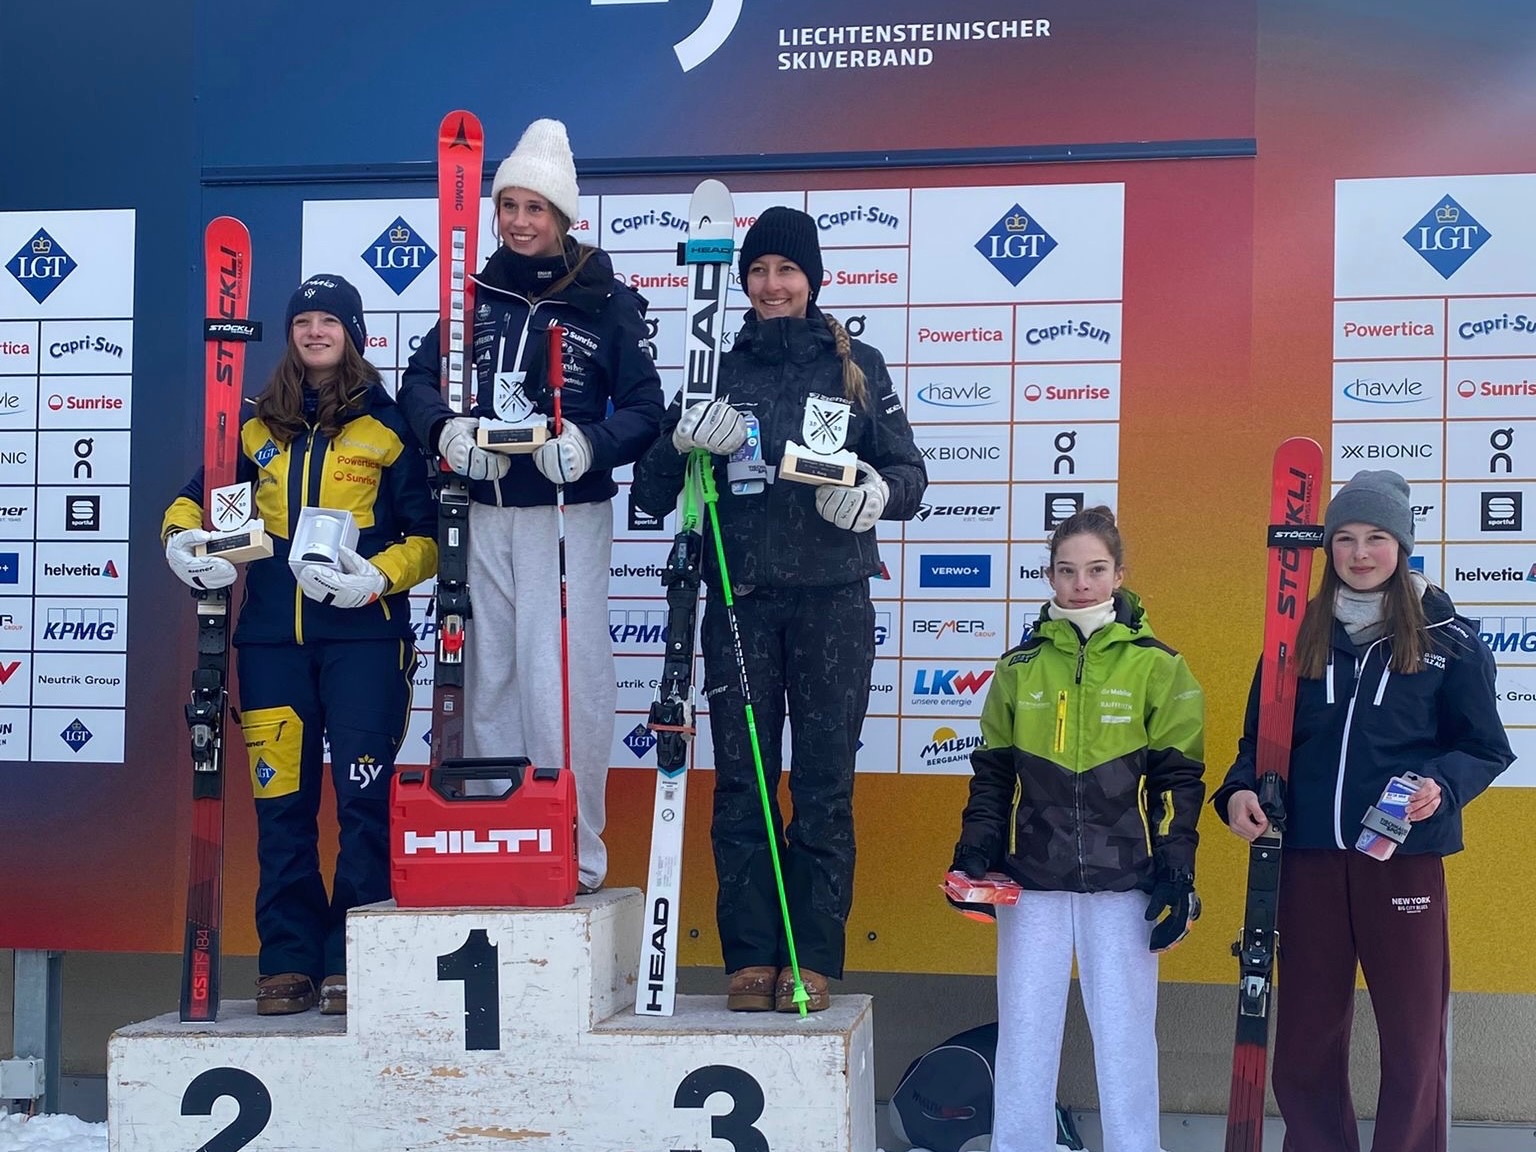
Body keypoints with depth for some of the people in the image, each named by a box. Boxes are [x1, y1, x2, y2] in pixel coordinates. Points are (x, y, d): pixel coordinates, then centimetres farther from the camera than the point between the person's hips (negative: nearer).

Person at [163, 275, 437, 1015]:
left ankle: (355, 962, 1)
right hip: (272, 637, 3)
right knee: (281, 800, 3)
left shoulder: (389, 424, 4)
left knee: (365, 797, -7)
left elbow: (431, 534, 3)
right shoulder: (257, 425, 14)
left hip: (363, 633, -3)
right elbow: (197, 500, 21)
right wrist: (183, 539, -1)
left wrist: (380, 577, -14)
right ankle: (289, 961, 11)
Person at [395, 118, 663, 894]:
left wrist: (590, 442, -23)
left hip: (567, 514, -4)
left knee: (563, 680, -9)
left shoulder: (606, 302, -1)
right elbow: (419, 379, 8)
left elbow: (643, 409, -3)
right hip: (483, 515, 4)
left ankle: (577, 855, 0)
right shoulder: (477, 295, 11)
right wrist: (447, 427, -13)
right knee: (488, 678, 8)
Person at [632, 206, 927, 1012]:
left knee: (825, 786, -1)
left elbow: (910, 474, 8)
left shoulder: (858, 367, 9)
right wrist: (683, 440, -14)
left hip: (834, 602, -1)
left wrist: (880, 492, -16)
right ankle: (751, 958, 6)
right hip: (740, 602, 1)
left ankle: (813, 960, 5)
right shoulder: (720, 370, 11)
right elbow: (651, 494, 8)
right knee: (741, 784, 0)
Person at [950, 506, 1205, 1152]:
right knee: (1024, 1034, 6)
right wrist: (974, 854, 2)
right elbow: (992, 773, 12)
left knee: (1124, 1035, 3)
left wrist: (1176, 875, -5)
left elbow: (1179, 779, 1)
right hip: (1032, 883, 2)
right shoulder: (1021, 667, 7)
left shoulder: (1156, 666, 0)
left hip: (1123, 885, -2)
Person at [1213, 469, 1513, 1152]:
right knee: (1306, 1040, 7)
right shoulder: (1298, 636, 9)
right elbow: (1259, 738, 14)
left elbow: (1486, 750, 5)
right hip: (1309, 859, 2)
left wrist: (1442, 786, -15)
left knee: (1412, 1038, 3)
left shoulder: (1447, 639, 2)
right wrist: (1240, 791, -6)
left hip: (1405, 859, -2)